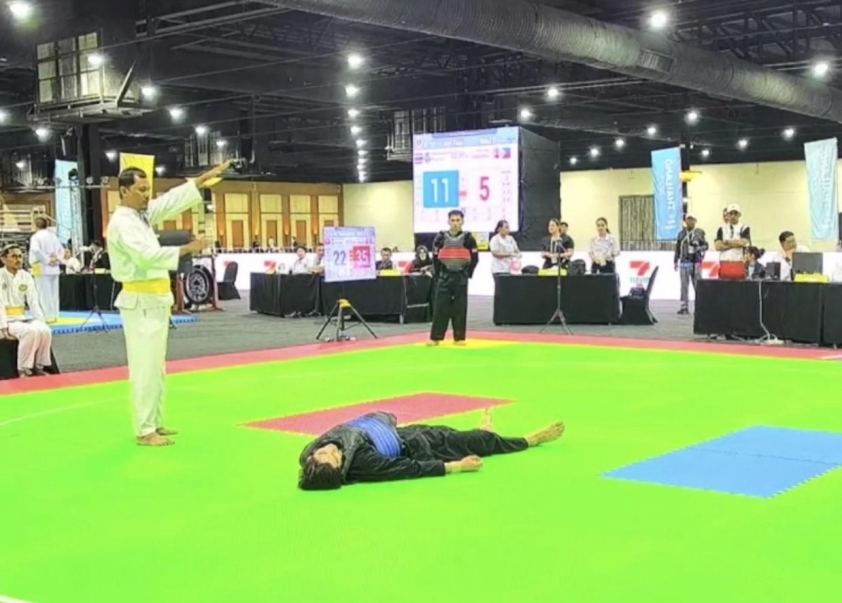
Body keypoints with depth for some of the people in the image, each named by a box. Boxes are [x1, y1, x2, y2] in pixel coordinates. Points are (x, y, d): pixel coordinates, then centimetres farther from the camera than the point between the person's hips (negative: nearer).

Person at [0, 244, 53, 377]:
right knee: (30, 331, -33)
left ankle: (38, 366, -7)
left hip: (22, 318, 5)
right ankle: (23, 369, -18)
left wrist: (40, 322, -9)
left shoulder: (26, 276, 6)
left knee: (45, 331, -24)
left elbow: (34, 301, 4)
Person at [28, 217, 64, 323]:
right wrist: (58, 259, 6)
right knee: (54, 293, 11)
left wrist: (46, 260, -17)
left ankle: (48, 316, -8)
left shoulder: (36, 237, -9)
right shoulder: (53, 235, 12)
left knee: (45, 293, -5)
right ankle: (55, 316, 14)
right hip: (54, 269, 7)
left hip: (42, 268, -7)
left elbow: (36, 250, -24)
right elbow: (61, 249, 17)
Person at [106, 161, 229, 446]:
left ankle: (154, 423, 24)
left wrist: (206, 177, 8)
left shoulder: (142, 214, 13)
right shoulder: (122, 222, -15)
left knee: (156, 367, 15)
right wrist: (185, 249, -27)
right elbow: (147, 254, -28)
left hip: (154, 301, 10)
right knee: (145, 368, -6)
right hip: (141, 302, -10)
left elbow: (173, 199, 12)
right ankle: (145, 431, -1)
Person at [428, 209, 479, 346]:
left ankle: (459, 337, 12)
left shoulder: (468, 238, -2)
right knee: (440, 307, 0)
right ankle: (435, 337, 5)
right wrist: (438, 274, 3)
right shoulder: (441, 238, 0)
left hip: (460, 277, -1)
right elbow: (436, 258, 7)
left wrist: (467, 274, 0)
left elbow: (475, 258, 3)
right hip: (445, 277, 1)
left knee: (460, 308, 4)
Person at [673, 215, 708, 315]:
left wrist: (699, 248, -16)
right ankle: (684, 307, 4)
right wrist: (675, 261, 11)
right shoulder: (681, 234, 9)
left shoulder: (699, 233, 4)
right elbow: (677, 248, 12)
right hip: (684, 263, 2)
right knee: (684, 285, 0)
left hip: (696, 263, -2)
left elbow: (705, 245, 5)